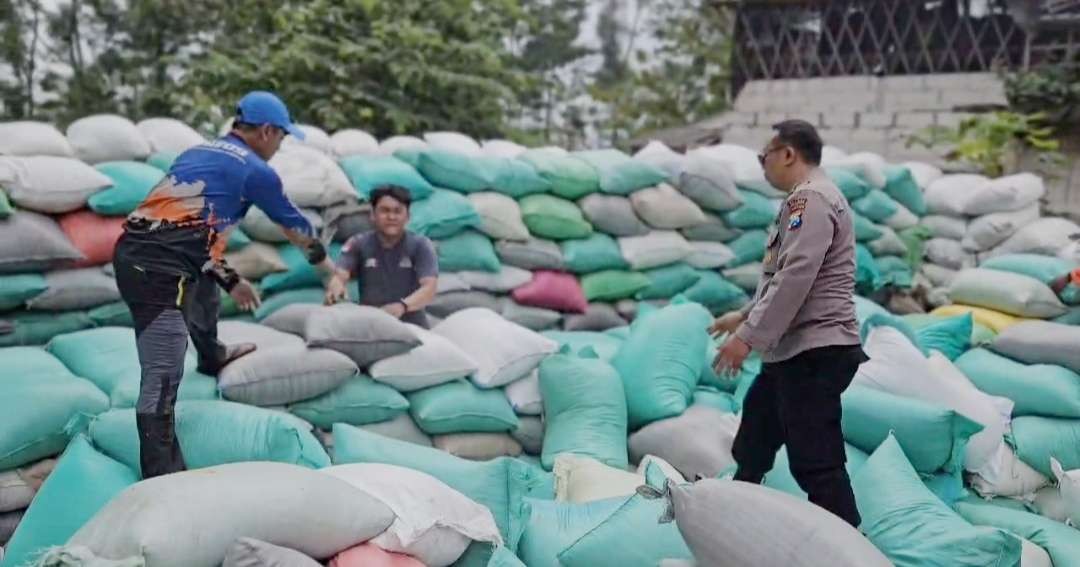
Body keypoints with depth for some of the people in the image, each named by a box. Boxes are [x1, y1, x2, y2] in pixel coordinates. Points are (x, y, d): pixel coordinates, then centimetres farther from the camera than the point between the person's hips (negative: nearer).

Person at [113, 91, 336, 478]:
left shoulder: (197, 153, 22)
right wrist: (327, 265, 33)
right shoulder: (256, 170, 1)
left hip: (133, 253, 10)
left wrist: (230, 279, 35)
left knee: (206, 286, 37)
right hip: (157, 271, -10)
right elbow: (296, 227, 16)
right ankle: (162, 477, -13)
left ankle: (212, 356, 63)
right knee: (163, 377, -12)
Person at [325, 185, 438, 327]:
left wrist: (403, 305, -32)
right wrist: (335, 287, -34)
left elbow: (429, 288, -12)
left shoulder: (421, 245, 0)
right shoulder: (358, 244, 5)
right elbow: (339, 275, -9)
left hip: (411, 327, -1)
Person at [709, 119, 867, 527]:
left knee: (815, 461, -10)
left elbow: (795, 278, -25)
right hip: (795, 350, 11)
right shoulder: (804, 199, 19)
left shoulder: (811, 199, -16)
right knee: (755, 436, 24)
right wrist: (744, 315, 28)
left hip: (815, 351, -11)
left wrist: (748, 337, -23)